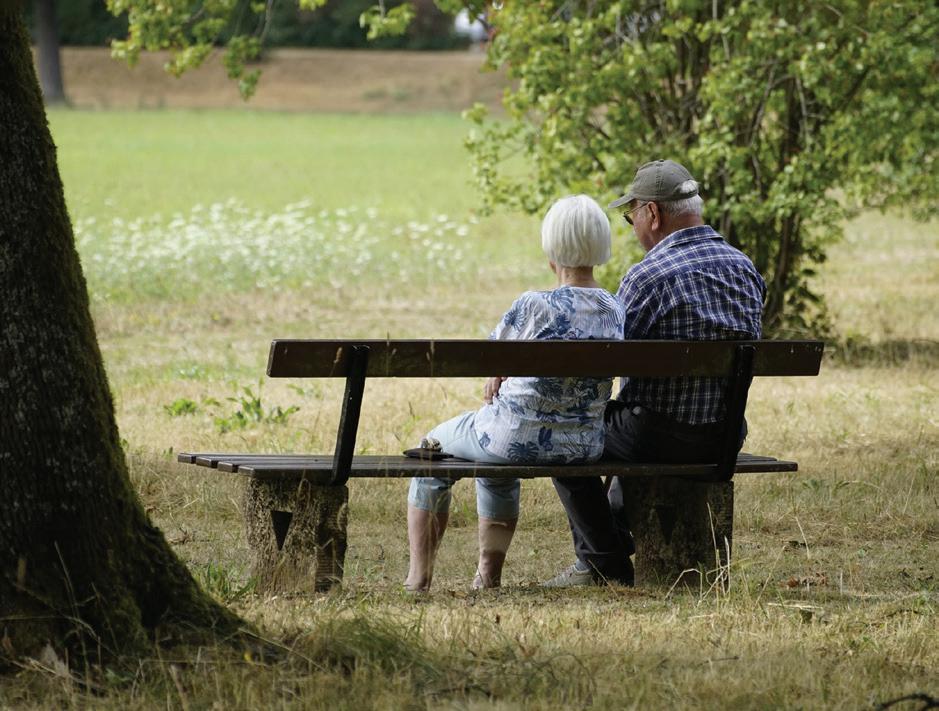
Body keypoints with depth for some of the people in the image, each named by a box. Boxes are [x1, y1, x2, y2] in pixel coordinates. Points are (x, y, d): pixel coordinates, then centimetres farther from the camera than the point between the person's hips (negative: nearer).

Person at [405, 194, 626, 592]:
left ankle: (418, 576, 28)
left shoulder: (534, 306, -22)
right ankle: (488, 575, 40)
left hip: (518, 436, -6)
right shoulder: (615, 311, -3)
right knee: (497, 468, 39)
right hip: (584, 445, 6)